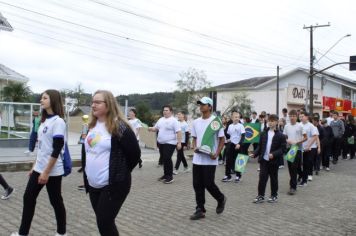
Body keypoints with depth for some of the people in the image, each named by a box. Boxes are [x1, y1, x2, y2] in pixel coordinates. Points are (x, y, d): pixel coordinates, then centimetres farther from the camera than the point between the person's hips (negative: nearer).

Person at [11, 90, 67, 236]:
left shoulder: (58, 121, -15)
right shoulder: (45, 120, 11)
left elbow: (57, 150, -19)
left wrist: (46, 172, -19)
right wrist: (35, 166, 16)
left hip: (52, 171, -8)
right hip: (39, 168, 8)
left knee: (56, 201, 4)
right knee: (28, 198, 11)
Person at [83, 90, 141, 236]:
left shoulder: (119, 127, -16)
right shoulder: (92, 126, 8)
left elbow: (134, 153, -12)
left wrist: (121, 173, 0)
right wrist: (87, 175, 18)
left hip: (113, 185, -8)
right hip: (93, 185, 8)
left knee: (105, 224, -5)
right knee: (102, 223, 16)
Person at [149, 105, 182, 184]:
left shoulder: (174, 120, -10)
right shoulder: (161, 120, 13)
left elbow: (178, 132, -16)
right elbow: (156, 128, 20)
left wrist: (179, 143, -22)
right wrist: (151, 129, -3)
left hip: (170, 143, -8)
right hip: (161, 143, 8)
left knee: (167, 159, -13)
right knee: (164, 159, 13)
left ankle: (170, 177, -6)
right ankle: (166, 175, 23)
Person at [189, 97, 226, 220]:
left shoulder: (216, 121, -7)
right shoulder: (196, 122, 9)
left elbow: (222, 139, -5)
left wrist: (216, 154, -16)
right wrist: (194, 147, -3)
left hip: (209, 159, -5)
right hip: (197, 159, 6)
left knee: (208, 184, -3)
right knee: (197, 185, 5)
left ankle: (221, 199, 25)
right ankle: (200, 210, 14)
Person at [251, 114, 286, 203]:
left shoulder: (280, 135, -6)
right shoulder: (264, 134, 7)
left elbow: (283, 148, -10)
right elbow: (260, 147, 11)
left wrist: (274, 154, -23)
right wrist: (254, 154, -2)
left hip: (274, 161, -3)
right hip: (264, 159, 3)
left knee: (273, 178, 9)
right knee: (262, 178, 1)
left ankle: (274, 195, 23)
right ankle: (260, 196, 9)